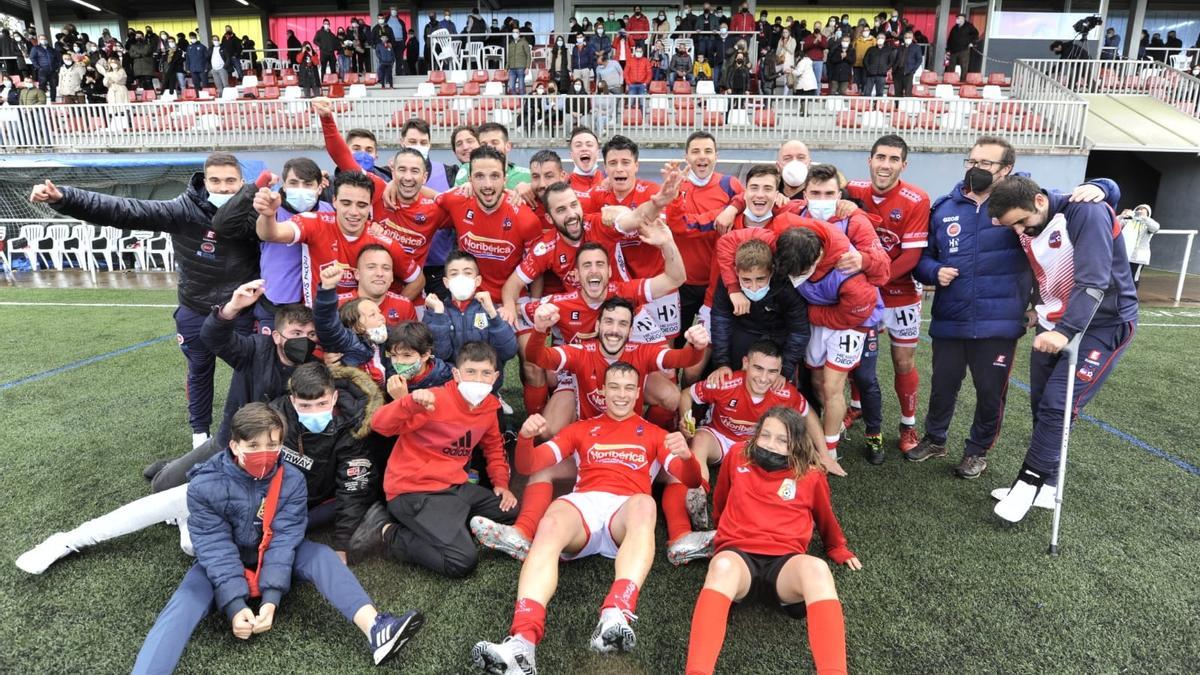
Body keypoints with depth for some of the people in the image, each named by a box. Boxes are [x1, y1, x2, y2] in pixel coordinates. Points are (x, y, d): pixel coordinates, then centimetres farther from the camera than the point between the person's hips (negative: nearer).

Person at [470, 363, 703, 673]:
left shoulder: (653, 433, 25)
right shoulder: (582, 428, 26)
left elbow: (691, 480, 12)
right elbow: (527, 466, 17)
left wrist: (686, 455, -12)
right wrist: (525, 437, -6)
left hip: (627, 511, 0)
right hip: (583, 504, 1)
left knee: (645, 503, -37)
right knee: (550, 525, -35)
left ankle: (616, 616, -55)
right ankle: (523, 639, -52)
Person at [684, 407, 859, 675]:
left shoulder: (810, 474, 11)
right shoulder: (738, 456, 14)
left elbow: (825, 518, 30)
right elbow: (719, 502, 31)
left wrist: (838, 549, 38)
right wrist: (721, 524, 38)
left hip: (784, 561, 0)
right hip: (738, 554, 0)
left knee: (816, 568, -37)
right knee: (723, 565, -39)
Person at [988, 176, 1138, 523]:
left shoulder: (1086, 212, -24)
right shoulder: (1025, 227, -2)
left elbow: (1093, 281, -30)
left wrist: (1066, 331, -36)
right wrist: (1041, 311, 5)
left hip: (1103, 323, -7)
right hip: (1055, 324, 7)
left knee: (1058, 404, -13)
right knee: (1041, 404, 6)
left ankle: (1030, 480, 0)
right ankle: (1045, 484, 18)